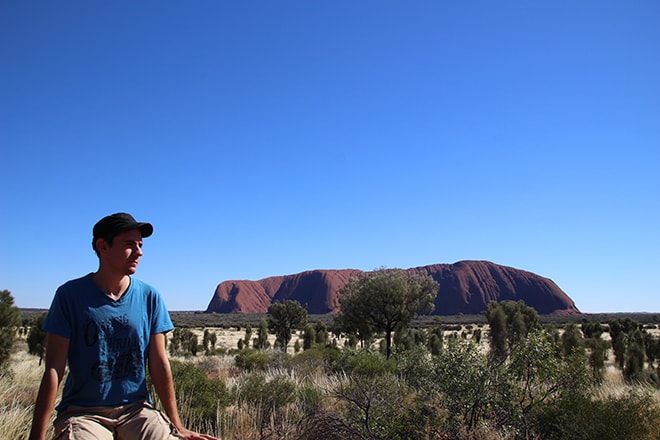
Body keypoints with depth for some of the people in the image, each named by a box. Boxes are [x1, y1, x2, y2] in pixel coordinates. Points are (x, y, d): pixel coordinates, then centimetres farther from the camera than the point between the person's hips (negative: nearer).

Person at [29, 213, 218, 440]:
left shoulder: (149, 297, 0)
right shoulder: (70, 294, -5)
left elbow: (159, 365, 2)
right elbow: (53, 370, -7)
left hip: (135, 410, 2)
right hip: (82, 412, -2)